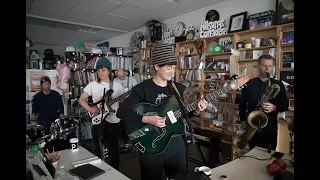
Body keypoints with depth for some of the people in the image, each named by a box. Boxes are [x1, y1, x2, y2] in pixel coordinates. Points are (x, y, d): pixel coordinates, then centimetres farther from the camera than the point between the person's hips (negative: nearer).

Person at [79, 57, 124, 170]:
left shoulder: (117, 85, 0)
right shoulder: (92, 85, 0)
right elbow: (81, 99, 3)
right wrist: (90, 109, -13)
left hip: (114, 122, 0)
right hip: (97, 121, 0)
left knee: (114, 149, 12)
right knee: (98, 150, 12)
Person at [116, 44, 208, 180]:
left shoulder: (179, 88, 1)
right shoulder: (142, 89, -14)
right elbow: (121, 112, -21)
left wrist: (197, 110, -10)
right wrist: (147, 119, -30)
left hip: (176, 143, 5)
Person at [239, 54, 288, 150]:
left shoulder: (279, 85, 2)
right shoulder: (249, 84, 1)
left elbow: (285, 105, 4)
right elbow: (242, 103, 7)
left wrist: (274, 107, -17)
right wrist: (244, 119, -1)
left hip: (270, 127, 0)